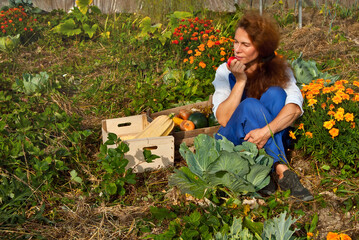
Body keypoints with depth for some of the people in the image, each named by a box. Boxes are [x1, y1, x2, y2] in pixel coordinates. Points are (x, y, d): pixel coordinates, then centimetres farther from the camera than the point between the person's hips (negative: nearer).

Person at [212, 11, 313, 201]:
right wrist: (240, 81, -24)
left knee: (274, 93, -25)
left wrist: (267, 130, -39)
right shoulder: (225, 72, -6)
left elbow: (295, 107, -24)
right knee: (250, 105, -30)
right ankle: (282, 170, -35)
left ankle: (269, 174, -34)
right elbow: (223, 120, -17)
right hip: (233, 141, -1)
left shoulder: (278, 69, -5)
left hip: (270, 142, 1)